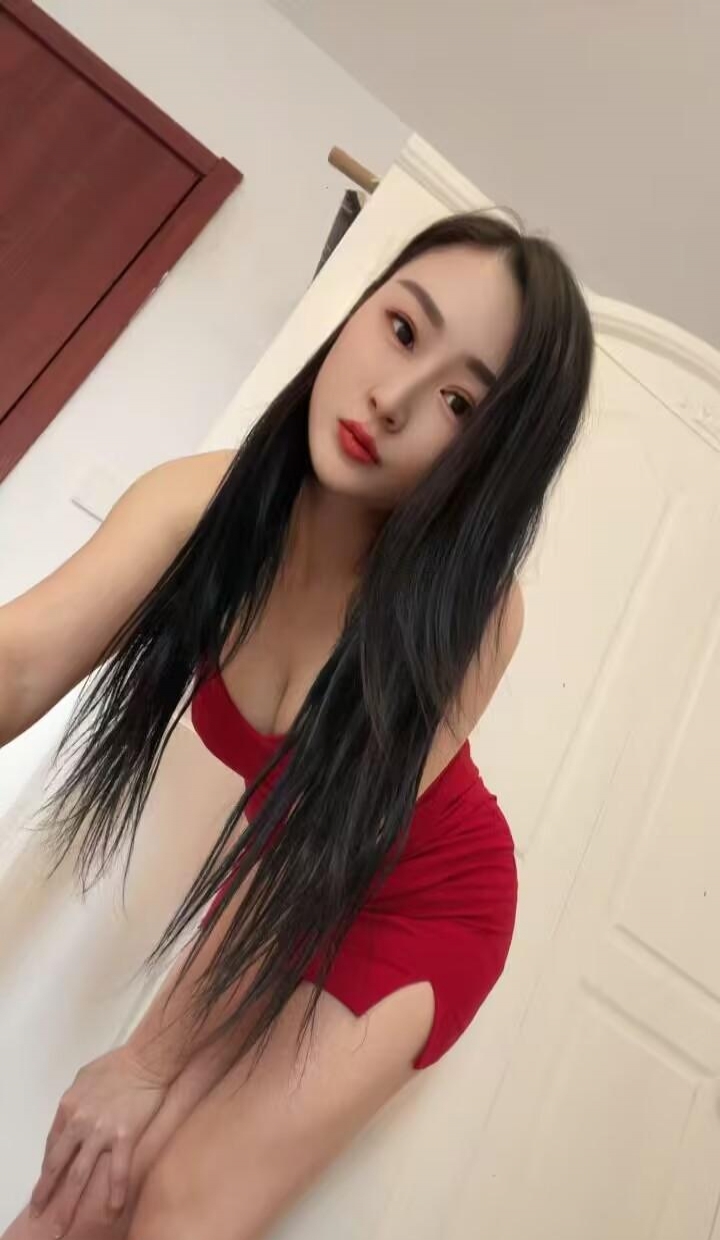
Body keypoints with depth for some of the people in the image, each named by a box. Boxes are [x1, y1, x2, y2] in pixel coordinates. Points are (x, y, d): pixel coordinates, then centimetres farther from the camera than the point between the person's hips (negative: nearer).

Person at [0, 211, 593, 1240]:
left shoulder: (468, 607, -31)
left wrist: (148, 1059, -16)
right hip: (282, 876, 3)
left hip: (418, 904, -3)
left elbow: (331, 840, -26)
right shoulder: (208, 500, -22)